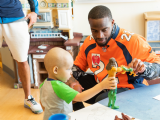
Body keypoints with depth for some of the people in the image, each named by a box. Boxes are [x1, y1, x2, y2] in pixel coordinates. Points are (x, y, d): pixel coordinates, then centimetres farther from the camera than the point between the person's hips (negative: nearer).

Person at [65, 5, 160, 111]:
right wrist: (71, 79, -12)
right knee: (71, 86, -3)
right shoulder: (89, 42, -3)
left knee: (103, 100, -34)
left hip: (128, 87, -6)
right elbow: (77, 67, 11)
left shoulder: (132, 41, -20)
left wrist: (143, 68, -39)